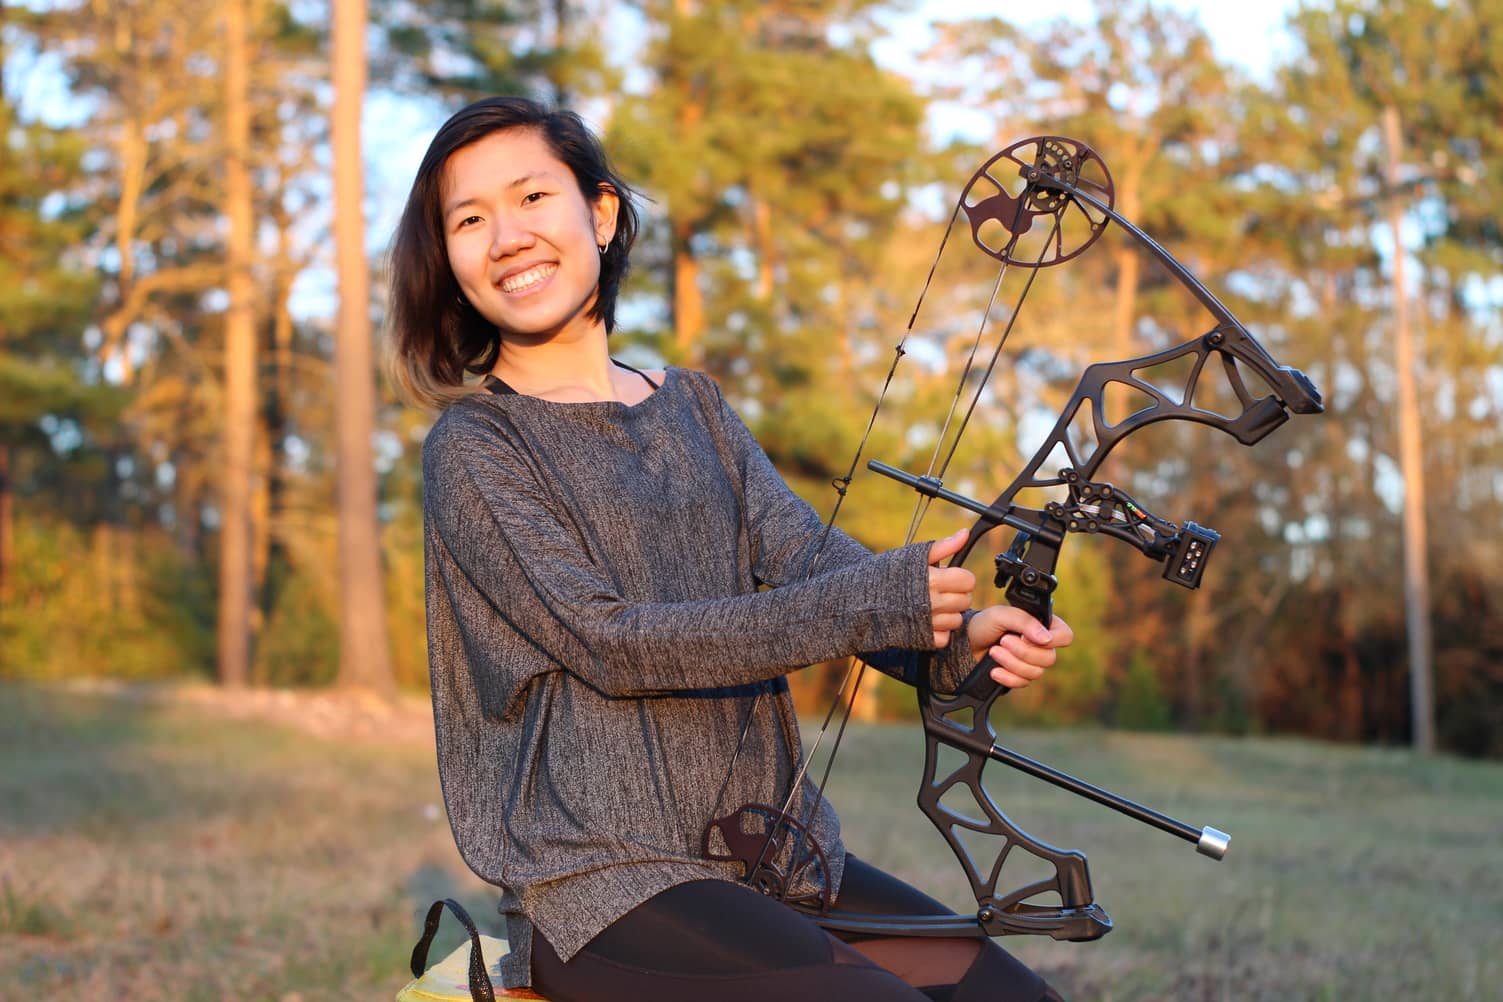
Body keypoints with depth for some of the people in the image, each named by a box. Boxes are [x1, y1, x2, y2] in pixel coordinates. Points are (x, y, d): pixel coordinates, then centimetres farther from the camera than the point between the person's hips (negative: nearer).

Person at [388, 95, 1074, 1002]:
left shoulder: (693, 406, 14)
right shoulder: (472, 449, -5)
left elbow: (804, 551, 0)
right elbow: (606, 640, -15)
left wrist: (960, 636, -21)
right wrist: (871, 605, -21)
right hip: (597, 882, -6)